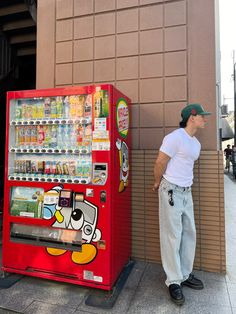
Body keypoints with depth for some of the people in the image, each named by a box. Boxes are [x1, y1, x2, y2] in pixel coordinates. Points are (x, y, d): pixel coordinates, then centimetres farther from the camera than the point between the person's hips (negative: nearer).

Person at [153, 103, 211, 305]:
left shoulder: (196, 143, 13)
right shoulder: (175, 137, -15)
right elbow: (160, 163, -12)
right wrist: (158, 183, -1)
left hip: (187, 192, 9)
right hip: (172, 191, -9)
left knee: (189, 234, 14)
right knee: (173, 236, 0)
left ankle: (185, 274, 31)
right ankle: (174, 281, 16)